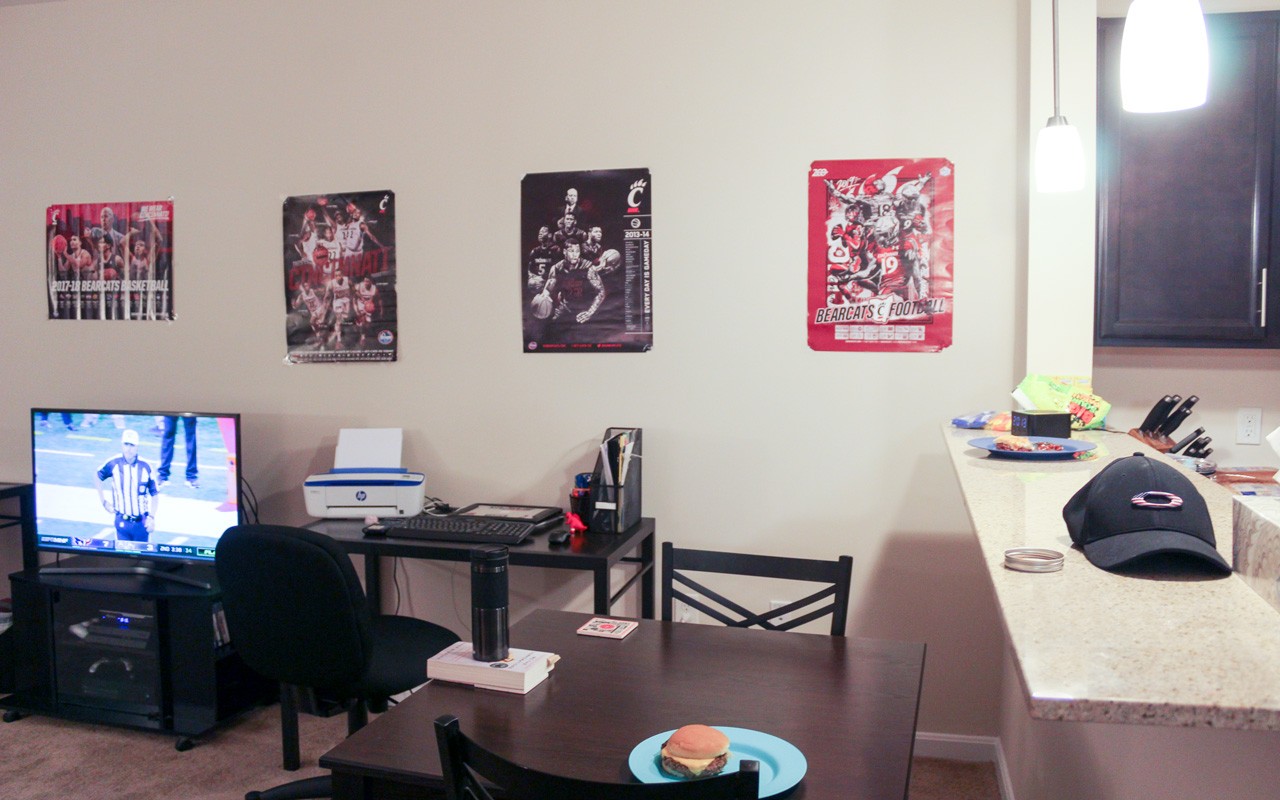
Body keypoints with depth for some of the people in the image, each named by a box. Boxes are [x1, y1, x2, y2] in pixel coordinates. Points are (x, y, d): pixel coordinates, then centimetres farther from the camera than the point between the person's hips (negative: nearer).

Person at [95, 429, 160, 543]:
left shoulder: (145, 467, -9)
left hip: (142, 523, 0)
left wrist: (152, 517, -9)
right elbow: (99, 477, 14)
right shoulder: (113, 464, -7)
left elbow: (155, 494, -1)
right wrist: (103, 502, 10)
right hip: (122, 522, 0)